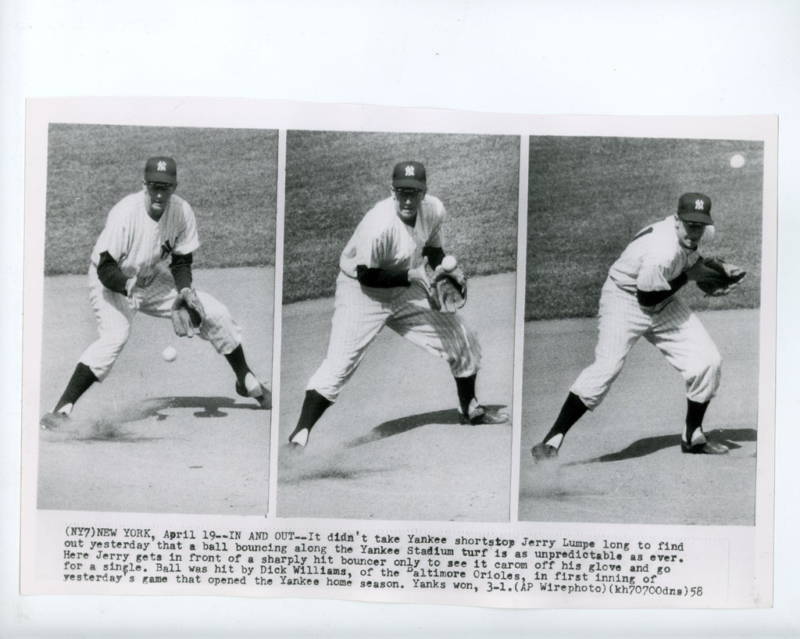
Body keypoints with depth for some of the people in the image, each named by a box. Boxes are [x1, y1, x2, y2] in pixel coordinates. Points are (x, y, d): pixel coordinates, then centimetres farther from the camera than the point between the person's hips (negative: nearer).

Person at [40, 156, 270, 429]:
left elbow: (181, 261, -4)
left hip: (153, 279, 5)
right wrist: (129, 286, -47)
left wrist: (185, 290, -22)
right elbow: (106, 269, -29)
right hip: (111, 282, -5)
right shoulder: (124, 213, -29)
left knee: (216, 313, -2)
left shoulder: (182, 211, -15)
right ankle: (62, 409, -27)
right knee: (115, 335, -33)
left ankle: (246, 381, 18)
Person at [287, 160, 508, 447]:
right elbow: (366, 275, -25)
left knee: (463, 342, 11)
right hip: (362, 292, -6)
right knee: (339, 364, -19)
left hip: (408, 288, 7)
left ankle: (470, 408, 34)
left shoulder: (434, 210, -11)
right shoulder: (379, 224, -32)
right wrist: (410, 276, -27)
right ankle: (300, 435, -10)